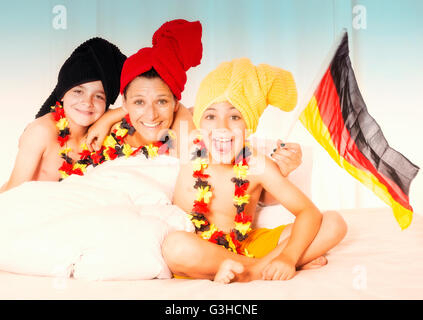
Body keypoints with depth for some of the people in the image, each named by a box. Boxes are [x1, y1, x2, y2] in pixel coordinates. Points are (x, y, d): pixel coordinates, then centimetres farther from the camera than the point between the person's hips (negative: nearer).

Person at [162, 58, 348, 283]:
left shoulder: (258, 167, -10)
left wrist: (287, 258, -28)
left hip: (246, 247, 3)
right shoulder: (190, 167, -10)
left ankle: (250, 271, -20)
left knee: (334, 223, -8)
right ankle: (264, 268, -20)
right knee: (174, 245, -38)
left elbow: (310, 212, -13)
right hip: (203, 255, -2)